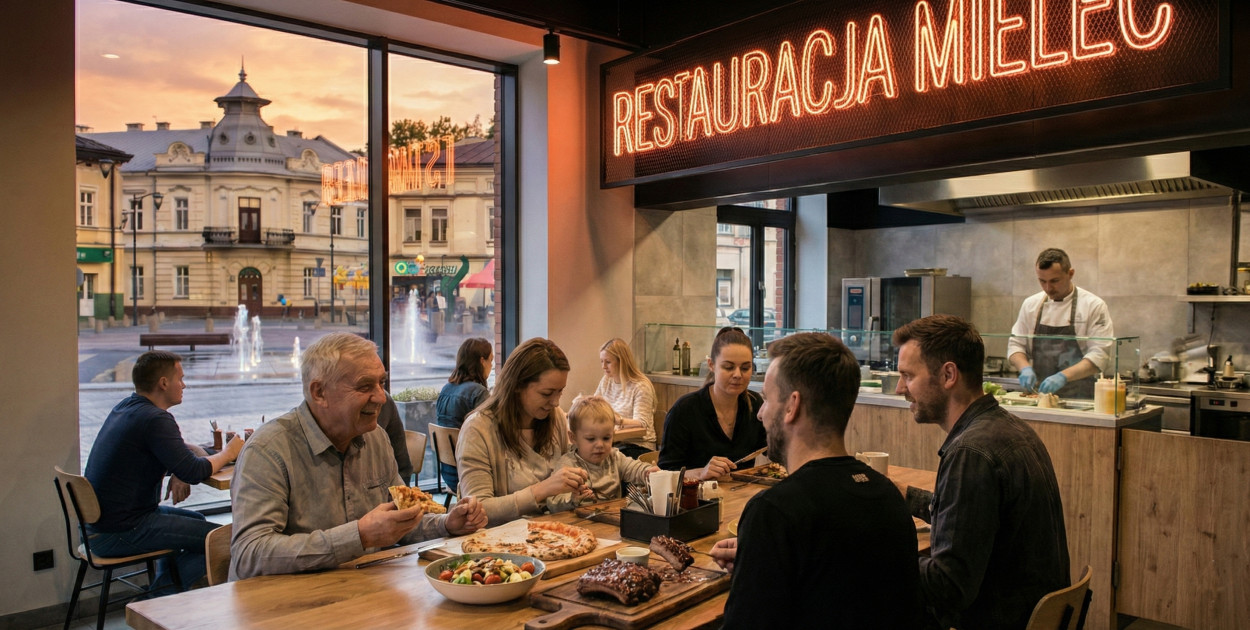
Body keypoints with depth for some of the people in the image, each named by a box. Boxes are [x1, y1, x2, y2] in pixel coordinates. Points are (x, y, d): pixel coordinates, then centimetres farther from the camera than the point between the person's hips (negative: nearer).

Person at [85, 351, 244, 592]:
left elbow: (171, 451, 21)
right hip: (118, 534, -10)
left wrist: (179, 474, 0)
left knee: (196, 520, 24)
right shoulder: (155, 419, -21)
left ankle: (160, 590, 21)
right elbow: (194, 471, -24)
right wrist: (228, 453, -5)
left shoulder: (125, 407, 10)